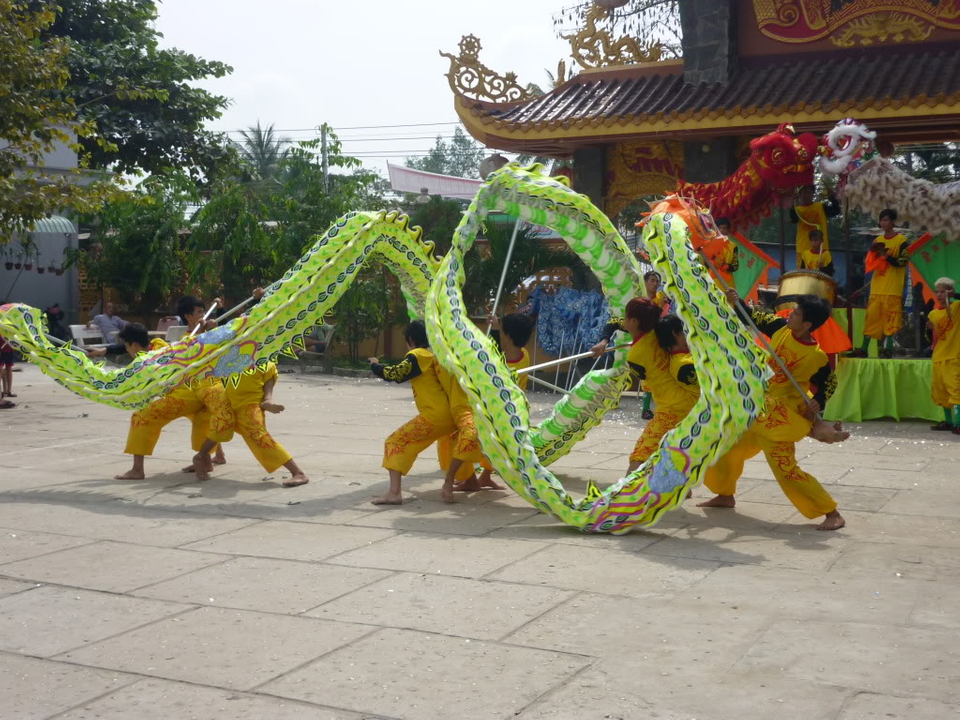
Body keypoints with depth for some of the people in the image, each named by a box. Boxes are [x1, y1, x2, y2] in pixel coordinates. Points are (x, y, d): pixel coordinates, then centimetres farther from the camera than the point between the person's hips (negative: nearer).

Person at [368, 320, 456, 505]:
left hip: (434, 417, -8)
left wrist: (376, 366, 3)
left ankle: (394, 493, -16)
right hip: (451, 415, 8)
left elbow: (396, 374, -15)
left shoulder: (416, 356, -5)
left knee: (395, 442, -4)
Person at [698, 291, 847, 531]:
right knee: (727, 449, 19)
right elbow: (755, 318, 9)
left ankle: (832, 514, -4)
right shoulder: (781, 328, -5)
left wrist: (817, 403, -23)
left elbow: (828, 384, -6)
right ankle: (725, 495, 42)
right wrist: (736, 302, -4)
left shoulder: (816, 358, -20)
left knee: (786, 470, -13)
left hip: (776, 419, -8)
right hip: (757, 414, 8)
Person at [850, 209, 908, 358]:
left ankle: (888, 349, -1)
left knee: (890, 318, -6)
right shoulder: (878, 240, 15)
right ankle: (864, 349, 4)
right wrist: (873, 252, -5)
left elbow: (903, 261, -9)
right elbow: (870, 261, 15)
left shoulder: (901, 240, -2)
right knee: (871, 315, 3)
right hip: (877, 287, 5)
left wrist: (887, 256, -19)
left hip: (893, 288, -5)